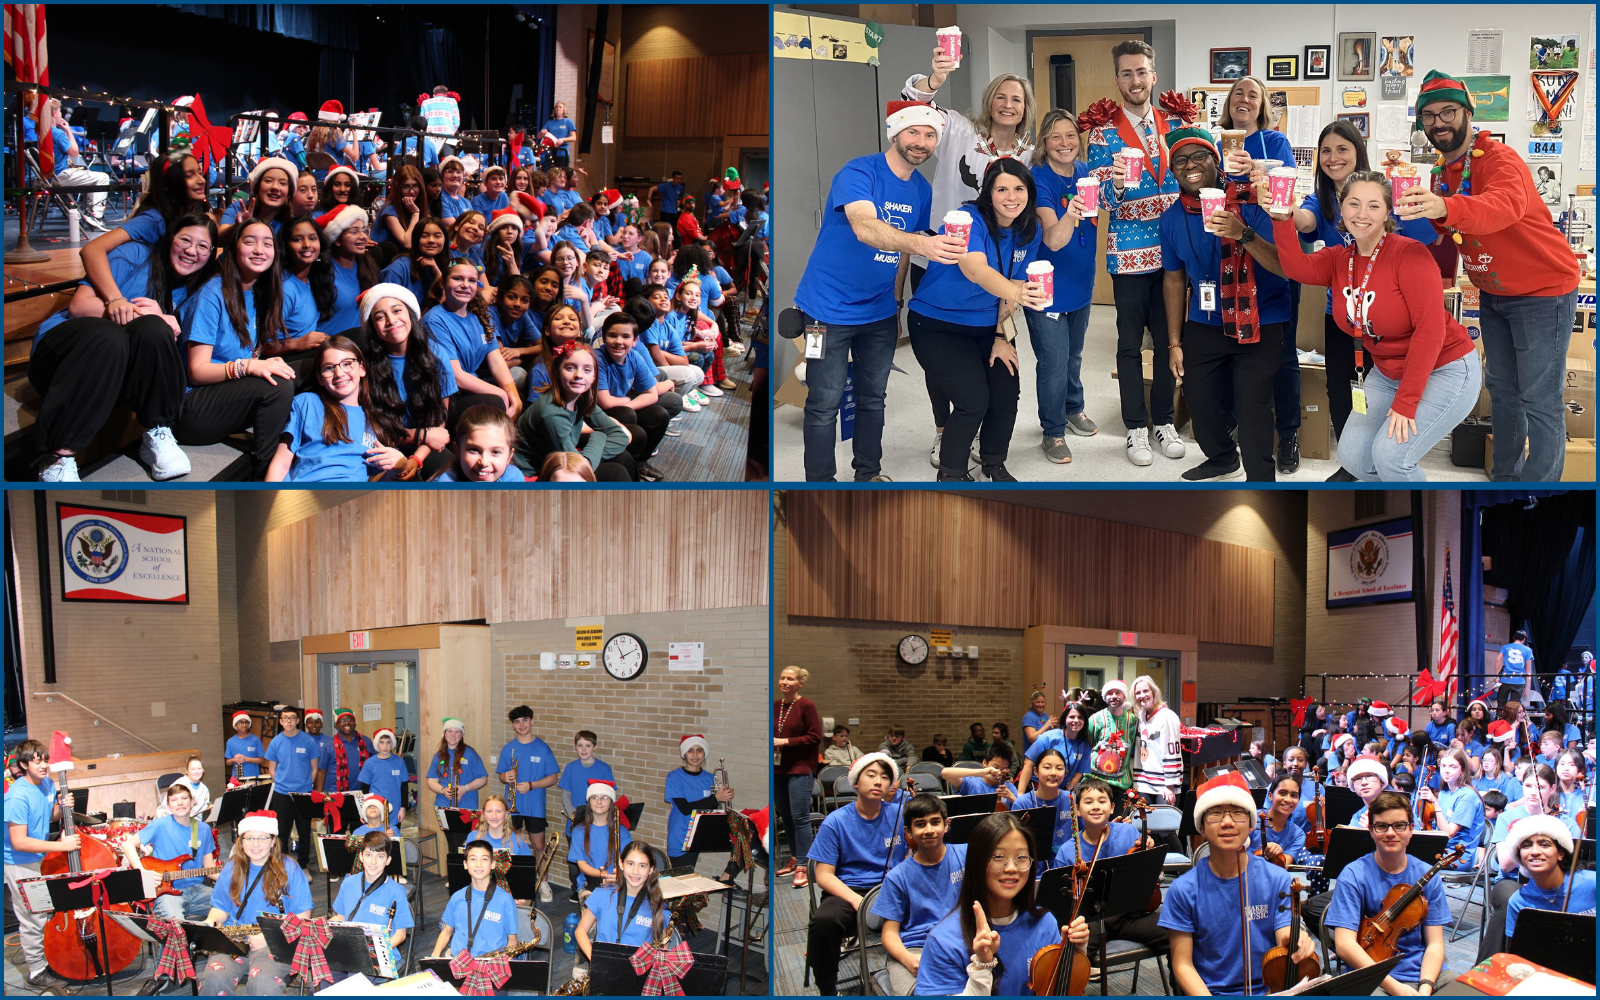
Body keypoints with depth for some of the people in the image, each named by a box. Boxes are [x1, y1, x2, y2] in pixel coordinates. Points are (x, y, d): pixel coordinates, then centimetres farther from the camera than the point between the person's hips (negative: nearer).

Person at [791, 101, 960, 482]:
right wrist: (922, 244, -54)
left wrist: (895, 300, 14)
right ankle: (819, 484, 6)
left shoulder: (922, 189, 3)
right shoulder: (858, 173, -20)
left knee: (873, 398, 16)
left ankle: (868, 474, 29)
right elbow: (865, 227, -39)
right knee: (825, 404, -3)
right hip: (830, 307, -7)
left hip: (880, 311, 7)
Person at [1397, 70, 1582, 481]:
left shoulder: (1499, 159, -24)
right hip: (1493, 293, 9)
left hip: (1542, 291, -9)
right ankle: (1504, 476, 28)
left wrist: (1444, 208, -65)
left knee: (1539, 402, -9)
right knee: (1502, 391, 17)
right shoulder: (1441, 171, 3)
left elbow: (1506, 204, -47)